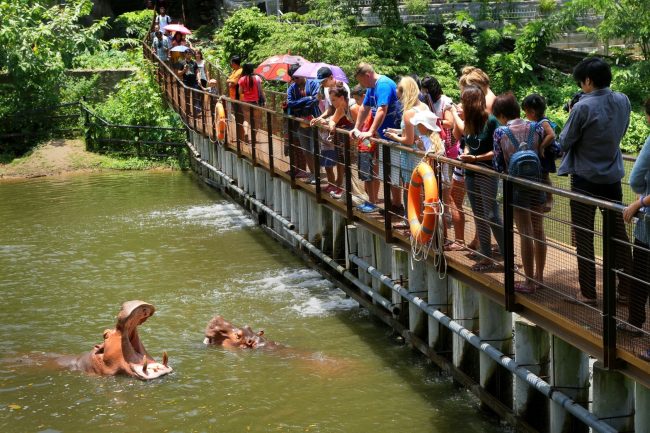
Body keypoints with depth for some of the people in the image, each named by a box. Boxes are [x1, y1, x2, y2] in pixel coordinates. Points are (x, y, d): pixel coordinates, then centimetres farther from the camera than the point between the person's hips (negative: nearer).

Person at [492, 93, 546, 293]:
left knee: (525, 233, 1)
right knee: (538, 230, 16)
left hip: (516, 186, -3)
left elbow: (498, 165, -5)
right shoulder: (536, 127, -1)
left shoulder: (500, 132, -8)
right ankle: (539, 276, 27)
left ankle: (529, 282, 6)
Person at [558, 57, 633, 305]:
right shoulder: (623, 102, -1)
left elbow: (565, 143, -12)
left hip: (586, 180, -6)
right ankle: (626, 289, 19)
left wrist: (572, 116, 3)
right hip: (613, 179, 6)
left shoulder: (583, 108, -20)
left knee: (584, 238, 4)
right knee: (618, 234, 13)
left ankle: (588, 293, 8)